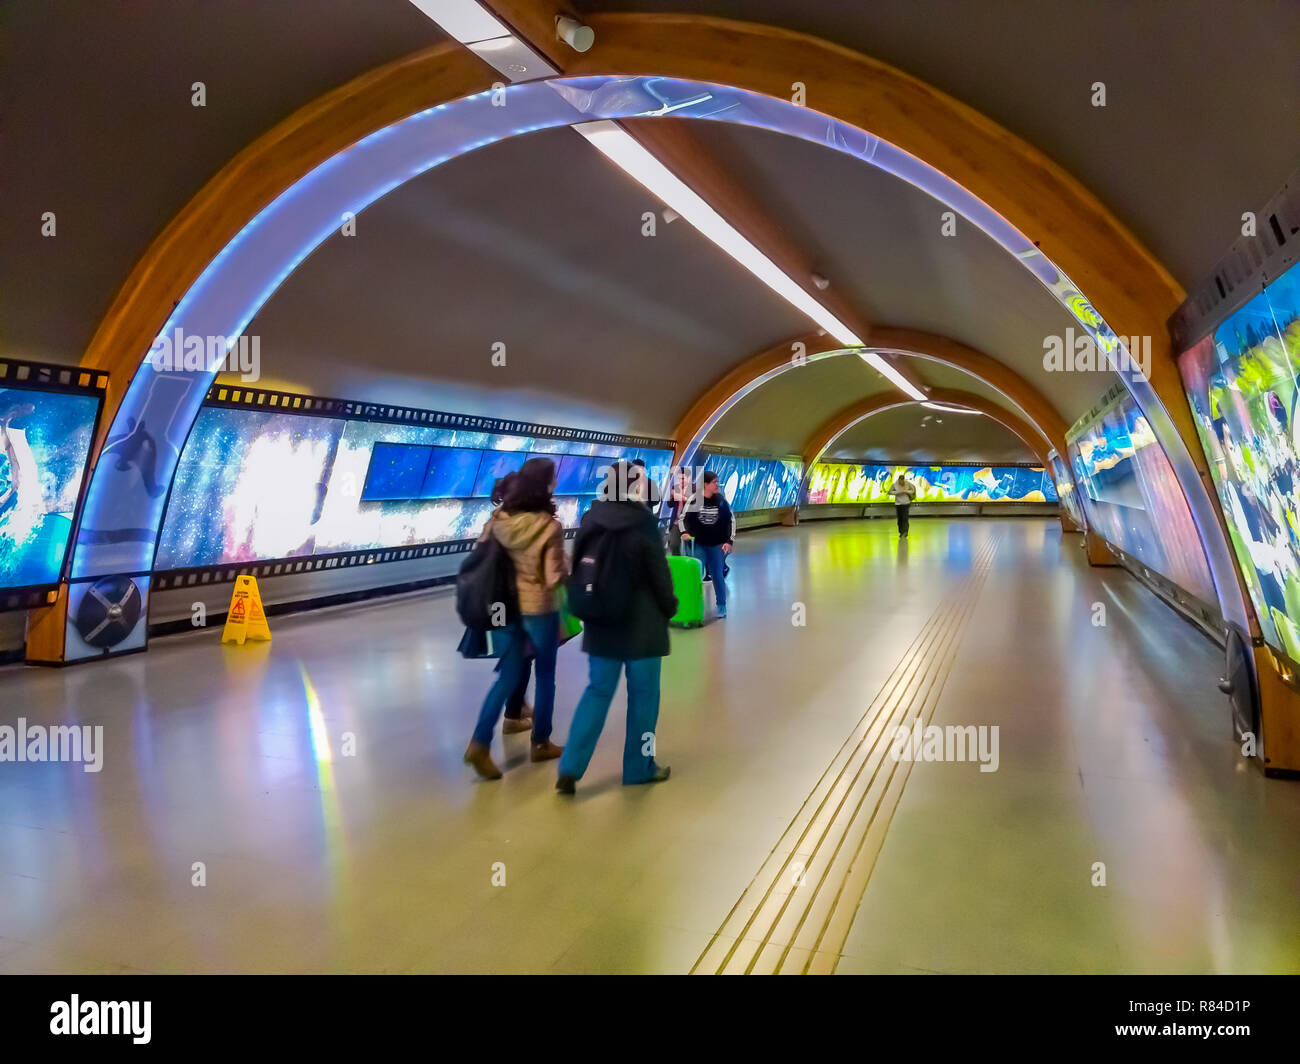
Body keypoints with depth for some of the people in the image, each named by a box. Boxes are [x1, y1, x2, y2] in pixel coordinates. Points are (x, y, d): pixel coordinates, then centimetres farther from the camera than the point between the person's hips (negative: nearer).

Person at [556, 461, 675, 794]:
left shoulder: (591, 521, 2)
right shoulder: (642, 524, -14)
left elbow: (578, 569, 8)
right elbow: (659, 573, -10)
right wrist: (669, 607, 6)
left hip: (601, 621, 5)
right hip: (641, 623, -5)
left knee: (598, 691, 13)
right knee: (642, 694, 10)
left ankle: (570, 768, 5)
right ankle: (639, 767, 20)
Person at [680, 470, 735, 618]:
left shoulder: (721, 499, -3)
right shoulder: (694, 499, -9)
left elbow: (731, 520, 4)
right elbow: (684, 518, 0)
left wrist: (729, 541, -2)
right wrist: (685, 532, -17)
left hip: (717, 544, 1)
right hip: (697, 543, -1)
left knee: (718, 575, 3)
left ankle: (722, 606, 14)